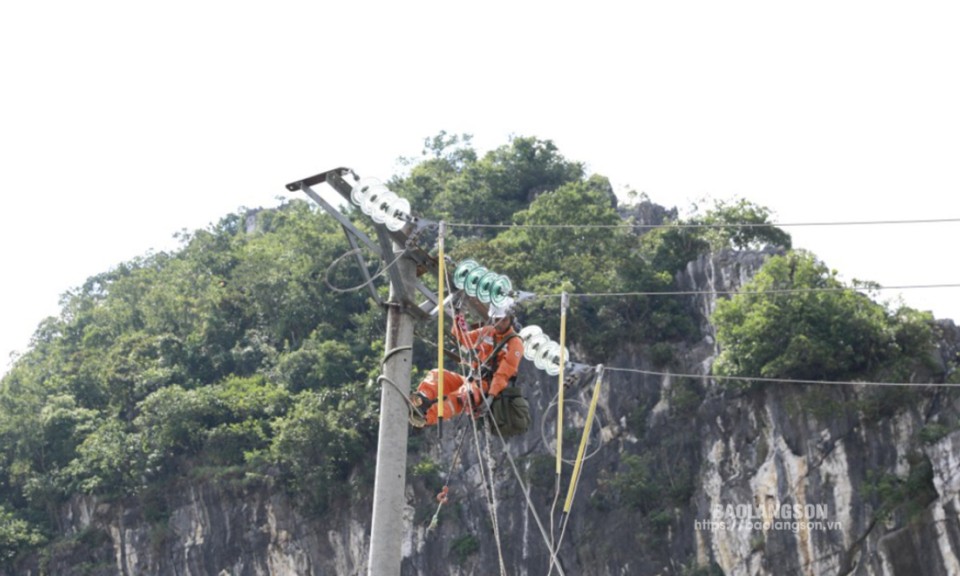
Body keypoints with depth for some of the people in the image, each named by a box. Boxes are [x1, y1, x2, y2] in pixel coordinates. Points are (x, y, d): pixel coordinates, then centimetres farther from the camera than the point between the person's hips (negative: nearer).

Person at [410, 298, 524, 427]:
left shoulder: (515, 343, -7)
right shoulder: (486, 332, 12)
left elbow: (503, 374, -17)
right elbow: (464, 341, 24)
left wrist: (491, 395, -27)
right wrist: (459, 328, 3)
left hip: (488, 387, -8)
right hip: (471, 380, 8)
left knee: (464, 394, -37)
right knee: (437, 375, -9)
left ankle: (426, 417, -56)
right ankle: (421, 400, -40)